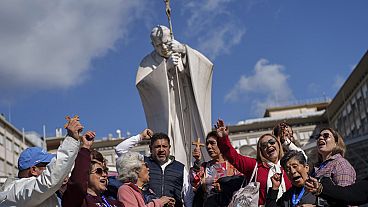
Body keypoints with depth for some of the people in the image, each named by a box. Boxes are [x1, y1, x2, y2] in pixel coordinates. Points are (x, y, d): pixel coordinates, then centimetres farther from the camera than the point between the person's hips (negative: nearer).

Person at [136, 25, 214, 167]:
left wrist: (185, 51, -18)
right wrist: (166, 65, -19)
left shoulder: (183, 56, 12)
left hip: (186, 114, 2)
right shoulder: (149, 62, 9)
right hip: (164, 117, -1)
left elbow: (206, 66, -5)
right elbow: (141, 82, -11)